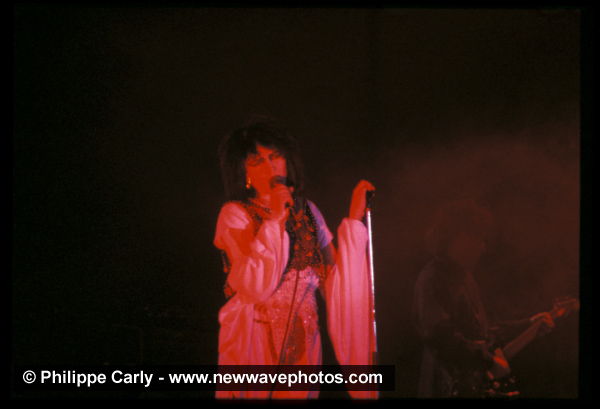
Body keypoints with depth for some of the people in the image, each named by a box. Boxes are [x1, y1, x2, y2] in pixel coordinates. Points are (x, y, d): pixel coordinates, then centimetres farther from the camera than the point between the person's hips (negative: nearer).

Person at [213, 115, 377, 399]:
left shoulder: (306, 211, 9)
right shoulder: (235, 214, -4)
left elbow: (335, 278, 3)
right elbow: (254, 286, -18)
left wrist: (354, 220, 4)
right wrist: (274, 220, -17)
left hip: (303, 341, 4)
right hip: (254, 341, -4)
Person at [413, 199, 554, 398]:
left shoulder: (463, 275, 20)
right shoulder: (434, 277, -13)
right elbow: (440, 334, -24)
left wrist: (527, 324, 23)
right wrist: (489, 361, -18)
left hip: (476, 384, 10)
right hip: (452, 387, -9)